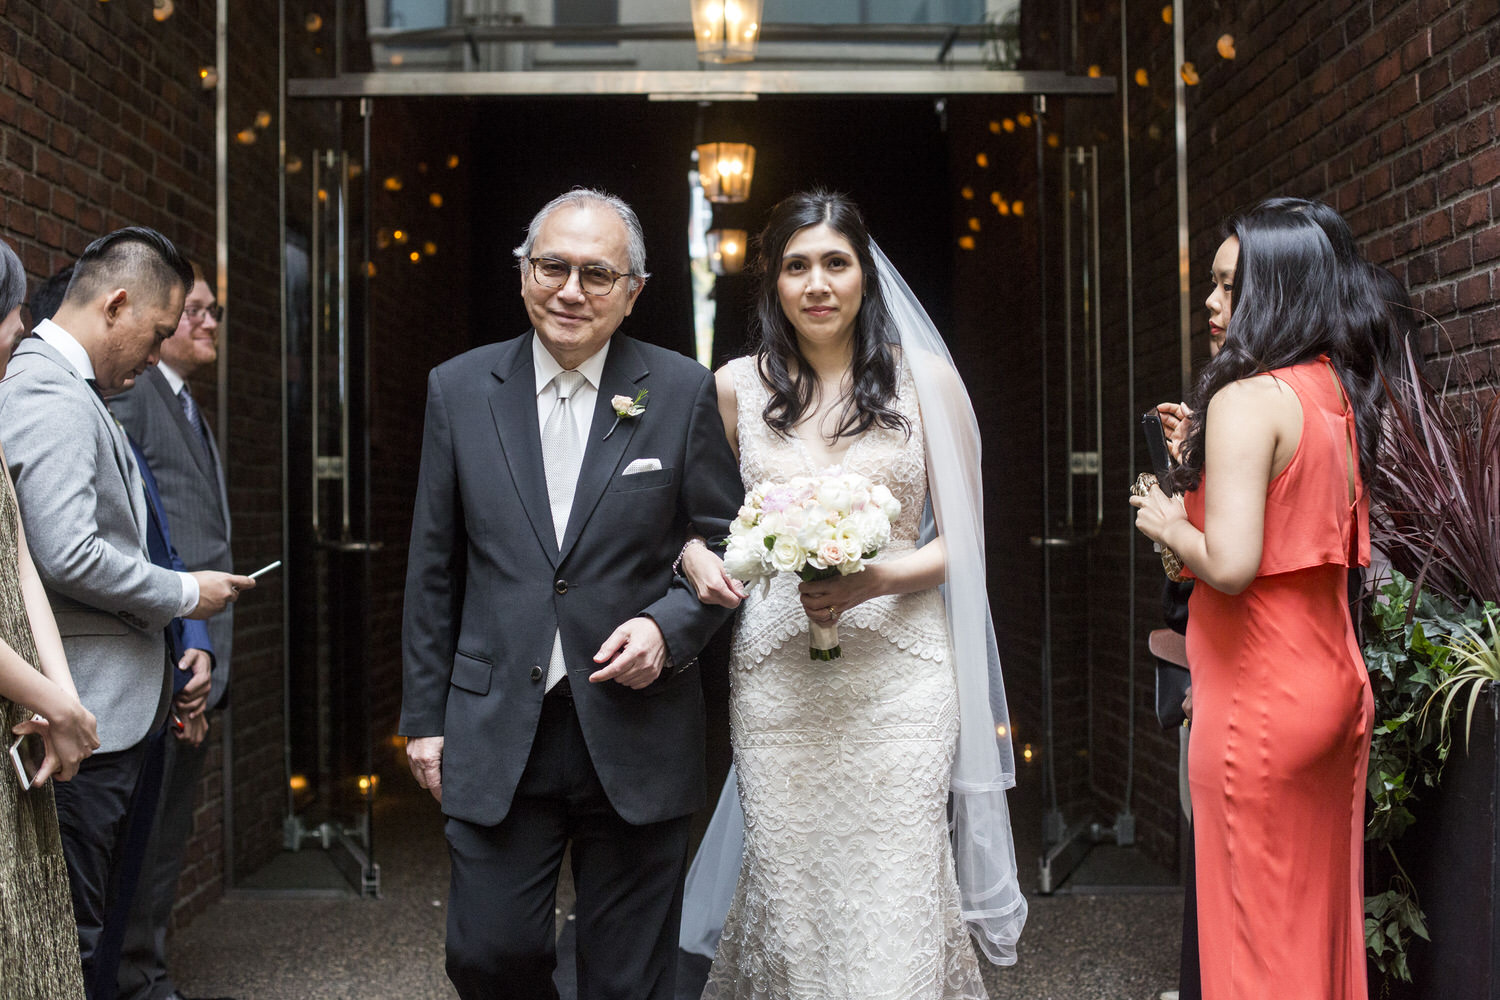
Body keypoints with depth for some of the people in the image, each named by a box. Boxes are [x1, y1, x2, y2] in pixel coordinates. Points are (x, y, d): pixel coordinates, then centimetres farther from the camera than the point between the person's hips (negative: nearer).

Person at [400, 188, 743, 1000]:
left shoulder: (683, 392, -2)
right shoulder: (459, 390, 3)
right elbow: (433, 568, 7)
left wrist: (667, 627, -14)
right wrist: (424, 715, 7)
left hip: (634, 736, -1)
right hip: (496, 735, 1)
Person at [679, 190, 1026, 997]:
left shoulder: (924, 379, 3)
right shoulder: (738, 387, 7)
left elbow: (963, 536, 5)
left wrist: (879, 580, -13)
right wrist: (698, 559, -5)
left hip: (899, 668, -1)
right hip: (775, 673, 1)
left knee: (895, 895, -2)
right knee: (787, 887, 4)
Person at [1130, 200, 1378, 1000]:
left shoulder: (1246, 399, -16)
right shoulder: (1338, 396, 9)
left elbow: (1230, 565, -26)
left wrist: (1169, 525, -5)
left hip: (1258, 700, -8)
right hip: (1337, 685, 9)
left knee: (1259, 934, 4)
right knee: (1324, 909, 19)